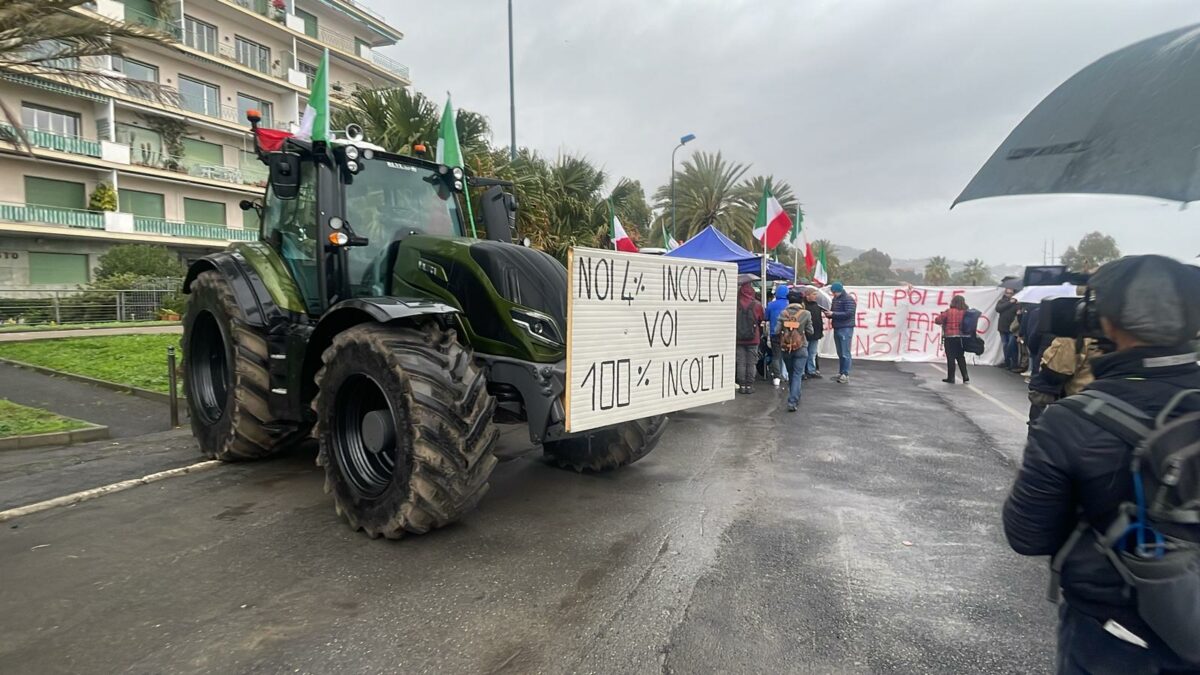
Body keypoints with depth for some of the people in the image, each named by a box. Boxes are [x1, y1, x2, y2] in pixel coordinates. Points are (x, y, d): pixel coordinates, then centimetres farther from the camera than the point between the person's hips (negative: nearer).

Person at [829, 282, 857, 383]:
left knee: (845, 353, -7)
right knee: (840, 353, 11)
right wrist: (829, 313, -1)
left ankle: (845, 375, -5)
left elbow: (849, 314, -18)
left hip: (846, 329, -8)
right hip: (837, 328, 8)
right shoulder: (835, 299, 16)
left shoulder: (848, 299, -9)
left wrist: (833, 314, -18)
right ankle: (841, 373, 17)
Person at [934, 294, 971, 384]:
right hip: (962, 338, 5)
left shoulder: (949, 311, -12)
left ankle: (951, 378, 5)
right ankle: (966, 378, 15)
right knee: (961, 357, 16)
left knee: (951, 358, 2)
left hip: (950, 338, -5)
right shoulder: (966, 312, 1)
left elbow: (938, 320, -11)